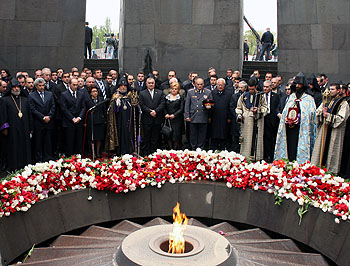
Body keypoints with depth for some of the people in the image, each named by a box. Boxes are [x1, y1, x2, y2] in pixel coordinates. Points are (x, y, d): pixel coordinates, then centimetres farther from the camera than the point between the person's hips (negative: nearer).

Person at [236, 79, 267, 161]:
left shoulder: (261, 96, 5)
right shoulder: (243, 96, 11)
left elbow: (265, 108, 8)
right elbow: (238, 108, 18)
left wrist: (258, 110, -10)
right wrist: (239, 115, 1)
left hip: (257, 122, -1)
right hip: (246, 122, 1)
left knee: (256, 141, -3)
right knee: (246, 141, 1)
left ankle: (256, 159, 2)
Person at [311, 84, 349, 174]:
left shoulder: (343, 103, -4)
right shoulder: (326, 101, 14)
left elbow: (341, 118, -13)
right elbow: (317, 112, 12)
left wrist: (328, 116, -15)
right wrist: (322, 111, -9)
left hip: (335, 131, -5)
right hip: (323, 129, 6)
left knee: (332, 150, -1)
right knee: (320, 149, 6)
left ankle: (331, 170, 7)